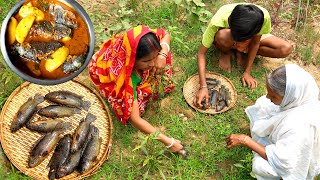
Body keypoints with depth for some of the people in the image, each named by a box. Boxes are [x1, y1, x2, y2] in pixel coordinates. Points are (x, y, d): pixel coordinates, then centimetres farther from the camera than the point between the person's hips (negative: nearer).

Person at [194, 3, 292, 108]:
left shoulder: (263, 17, -38)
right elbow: (201, 53, -35)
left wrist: (247, 72, -20)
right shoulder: (217, 22, -41)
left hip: (251, 37, 2)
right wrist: (203, 87, -43)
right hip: (226, 37, -2)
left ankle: (240, 52, -2)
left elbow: (255, 43, -21)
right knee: (223, 36, -41)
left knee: (286, 49, -19)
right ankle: (225, 53, -4)